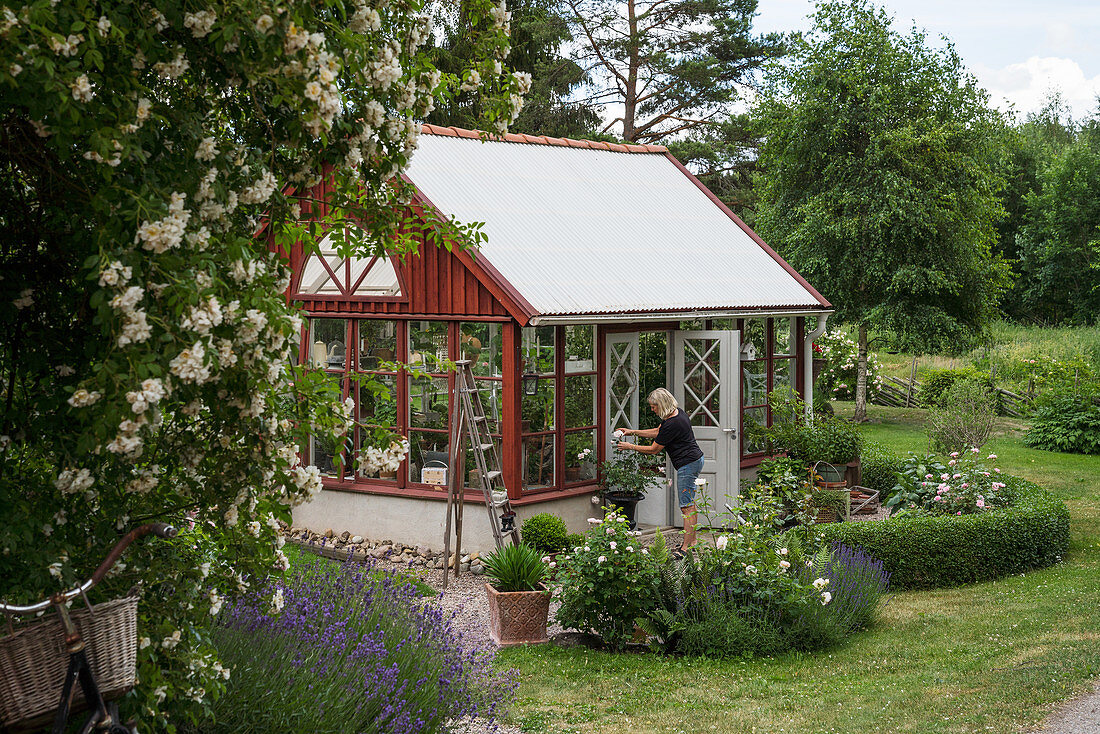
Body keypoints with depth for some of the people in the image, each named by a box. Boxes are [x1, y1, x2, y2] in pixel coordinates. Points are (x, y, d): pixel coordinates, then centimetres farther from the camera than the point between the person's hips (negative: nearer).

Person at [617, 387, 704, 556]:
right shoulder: (677, 412, 6)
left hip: (688, 464, -11)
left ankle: (686, 547, -4)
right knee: (689, 504, 17)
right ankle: (692, 541, 24)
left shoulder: (672, 424, -24)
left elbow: (654, 449, -14)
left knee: (687, 507, -7)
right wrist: (633, 432, 17)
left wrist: (631, 447, -2)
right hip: (694, 460, 11)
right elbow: (657, 432, 21)